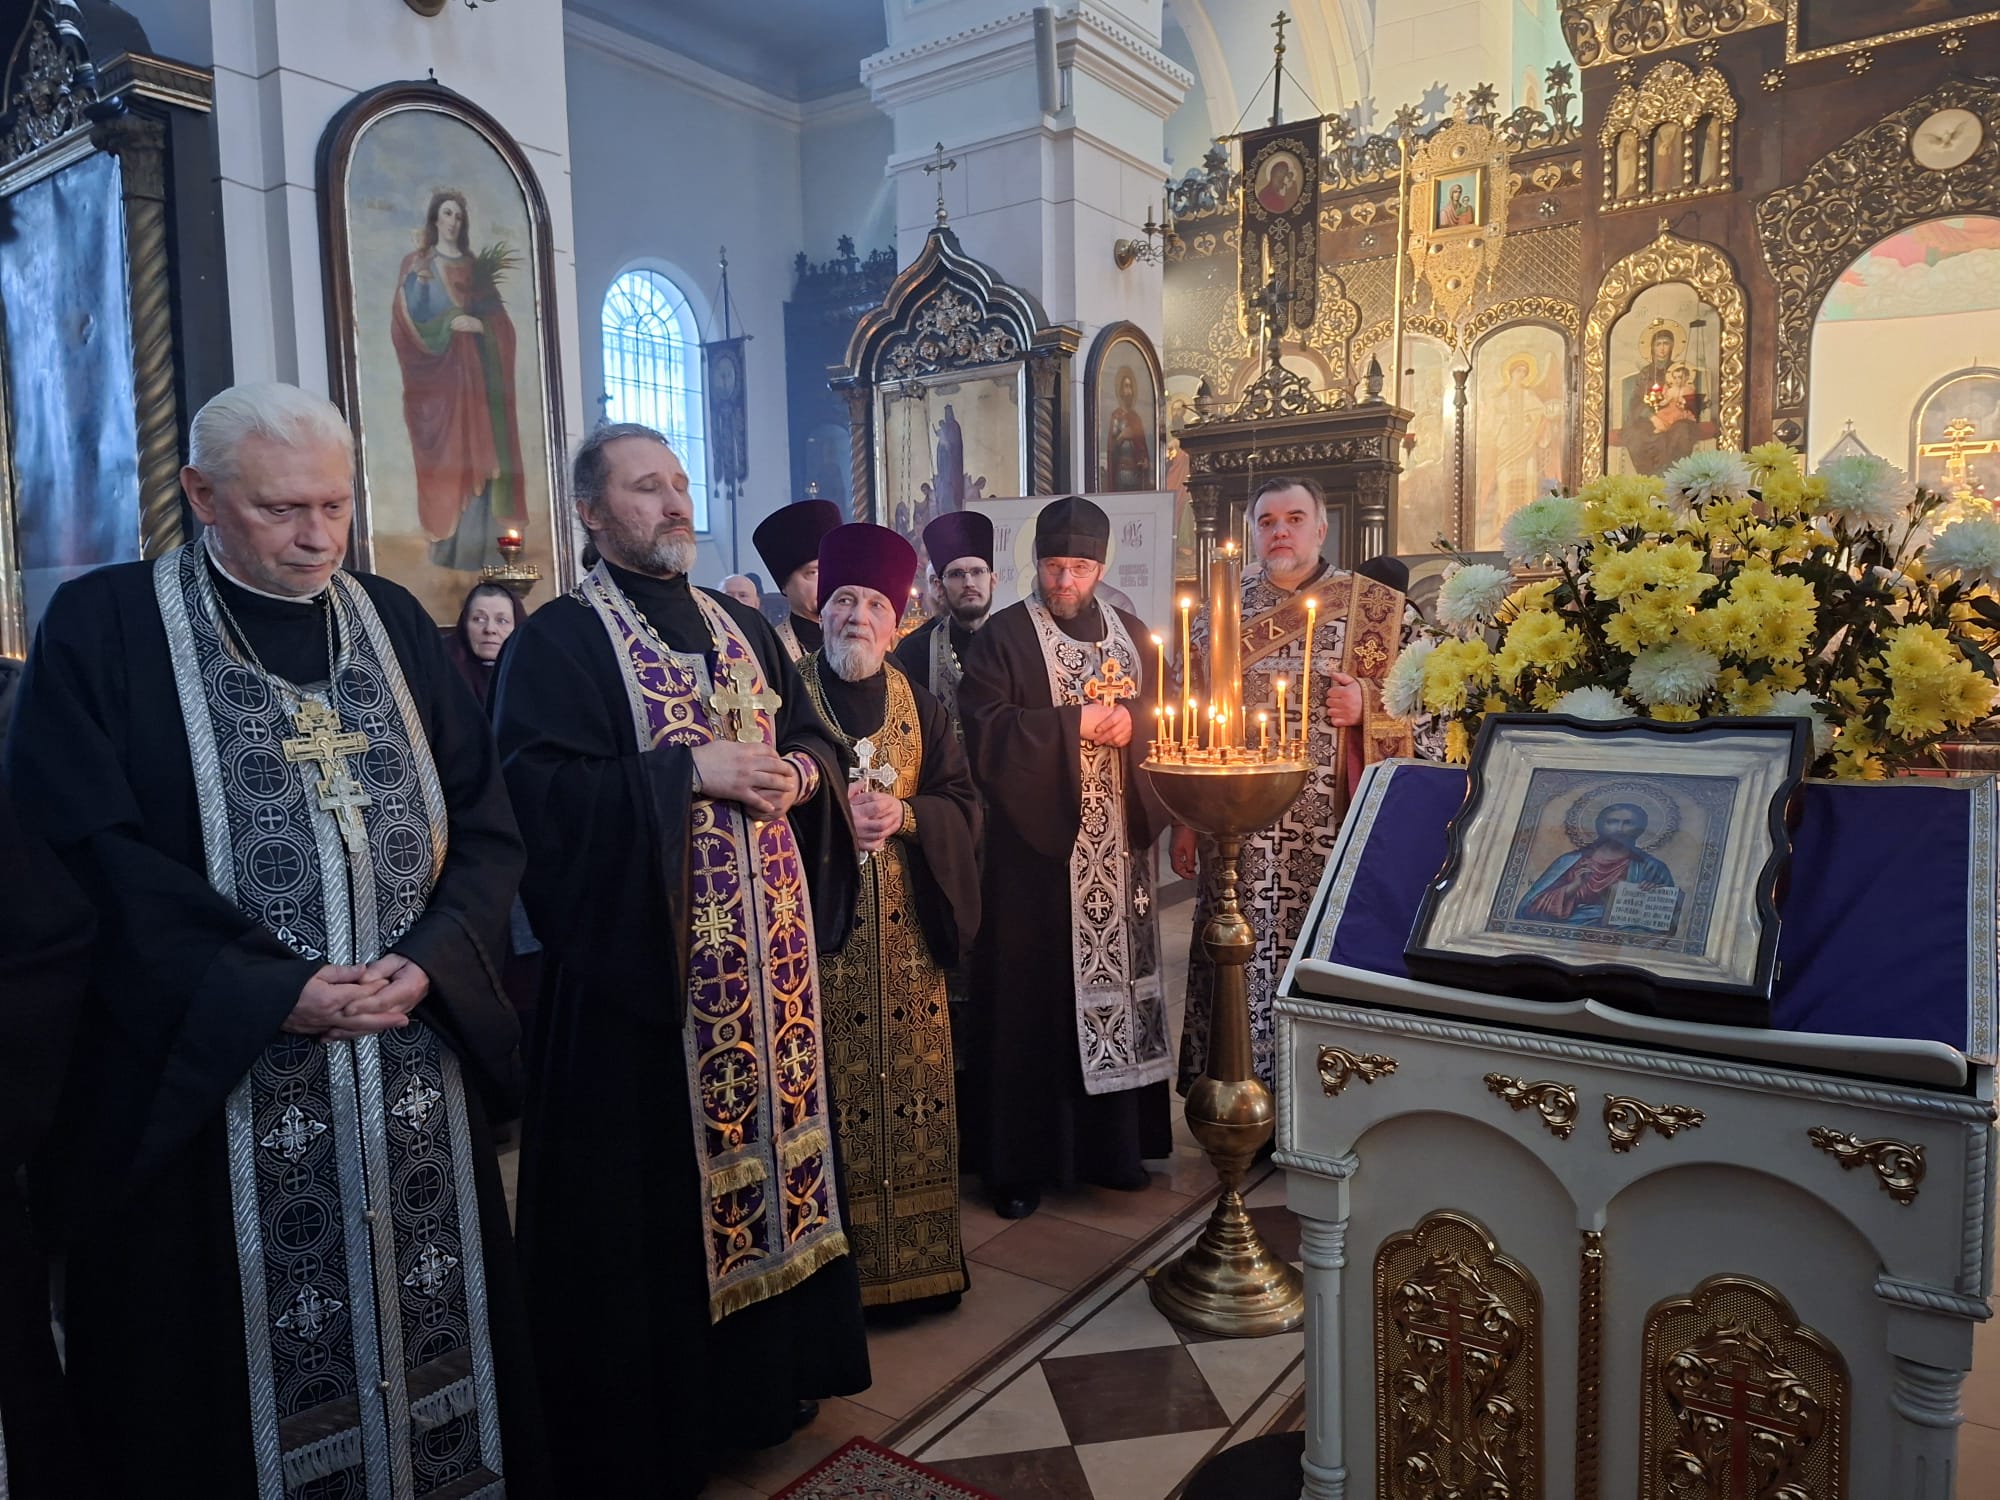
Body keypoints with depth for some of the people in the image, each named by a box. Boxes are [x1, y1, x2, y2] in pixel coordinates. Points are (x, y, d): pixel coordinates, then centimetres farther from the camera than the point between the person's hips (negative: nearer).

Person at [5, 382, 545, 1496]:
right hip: (208, 1076, -3)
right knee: (225, 1380, 8)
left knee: (429, 1341, 13)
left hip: (419, 1075, 3)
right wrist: (272, 992, -16)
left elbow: (488, 821, 6)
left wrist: (434, 961, -10)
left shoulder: (396, 624, 8)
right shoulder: (104, 626, -3)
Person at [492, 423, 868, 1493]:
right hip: (644, 952, -6)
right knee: (651, 1187, 2)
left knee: (768, 1133, 14)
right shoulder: (556, 640, -5)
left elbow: (814, 742, 16)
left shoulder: (744, 630, 15)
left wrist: (798, 774, -6)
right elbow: (540, 790, -17)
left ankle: (769, 1371, 33)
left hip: (768, 943, 6)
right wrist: (690, 771, -20)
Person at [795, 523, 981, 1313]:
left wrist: (902, 816, -13)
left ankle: (918, 1261, 23)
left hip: (905, 931, 4)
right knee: (829, 1098, -2)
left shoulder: (918, 707, 11)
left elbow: (962, 803, 5)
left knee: (913, 1086, 8)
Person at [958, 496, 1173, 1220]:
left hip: (1119, 847, 5)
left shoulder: (1131, 636, 13)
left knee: (1116, 979, 9)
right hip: (1037, 844, -5)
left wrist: (1129, 725, -8)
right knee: (1035, 999, -1)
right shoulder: (1003, 637, -3)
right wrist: (1075, 721, -15)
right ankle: (1023, 1161, 11)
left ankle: (1112, 1145, 23)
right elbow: (984, 729, -15)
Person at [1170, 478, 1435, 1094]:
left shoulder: (1381, 611, 3)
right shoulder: (1218, 613, 9)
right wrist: (1186, 822, 9)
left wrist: (1368, 704, -13)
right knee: (1239, 964, 6)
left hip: (1335, 835, -2)